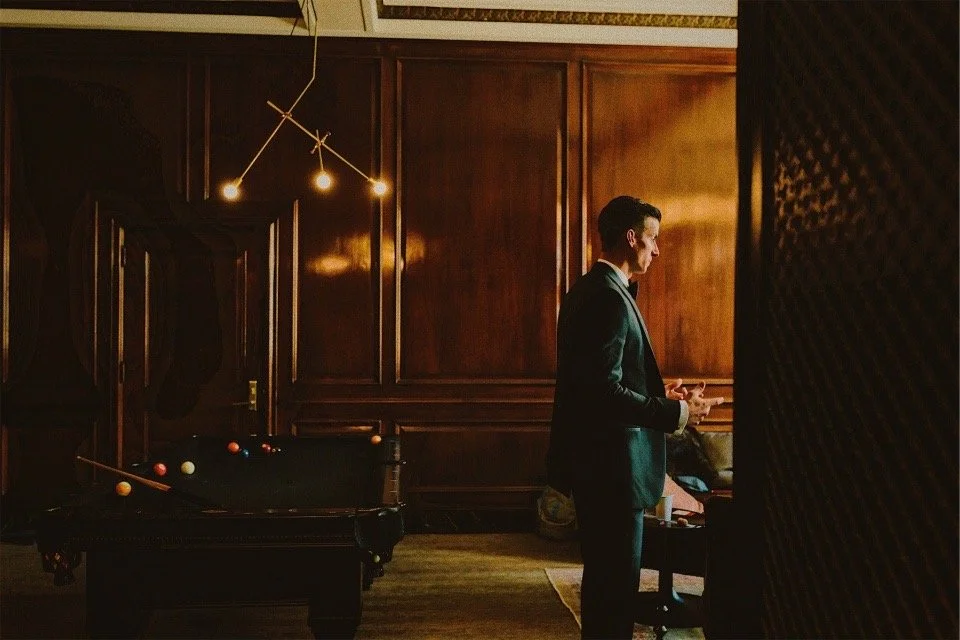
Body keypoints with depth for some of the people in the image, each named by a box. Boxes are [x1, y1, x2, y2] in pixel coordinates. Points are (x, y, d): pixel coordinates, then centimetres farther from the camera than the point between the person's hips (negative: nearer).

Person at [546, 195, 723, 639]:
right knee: (616, 584, 0)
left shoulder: (590, 288, 13)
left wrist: (659, 393, 14)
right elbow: (606, 391, -25)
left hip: (594, 460, 11)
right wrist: (678, 413, -17)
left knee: (604, 577, 21)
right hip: (610, 464, -11)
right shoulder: (610, 297, -19)